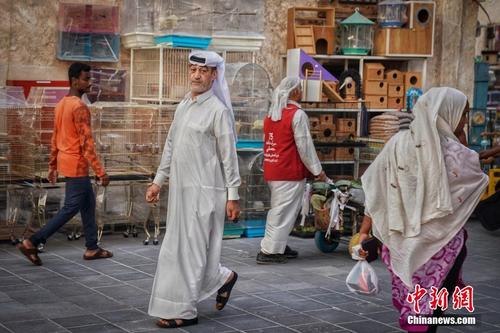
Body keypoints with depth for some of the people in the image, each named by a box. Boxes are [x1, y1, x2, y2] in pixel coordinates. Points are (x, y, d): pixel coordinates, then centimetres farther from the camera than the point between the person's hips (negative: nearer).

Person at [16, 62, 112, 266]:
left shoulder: (61, 104, 10)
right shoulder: (79, 107, -19)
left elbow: (55, 139, 15)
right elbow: (86, 143, -23)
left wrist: (52, 166, 21)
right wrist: (100, 172, -21)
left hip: (66, 163, 10)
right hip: (76, 166, -10)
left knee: (88, 203, 15)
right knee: (70, 208, -3)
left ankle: (92, 248, 20)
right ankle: (32, 243, -3)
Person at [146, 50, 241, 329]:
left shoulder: (218, 110, -9)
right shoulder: (183, 107, 14)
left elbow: (229, 156, -10)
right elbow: (171, 147, 20)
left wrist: (233, 196, -11)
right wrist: (158, 181, 18)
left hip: (205, 191, -8)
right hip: (180, 189, 8)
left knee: (191, 249, -3)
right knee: (176, 248, 12)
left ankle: (184, 311, 7)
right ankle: (223, 278, 32)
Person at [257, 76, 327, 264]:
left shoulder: (271, 114, 13)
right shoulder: (297, 114, -12)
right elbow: (304, 145, -13)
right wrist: (317, 170, -5)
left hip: (272, 170, 8)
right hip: (290, 172, -8)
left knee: (279, 209, 17)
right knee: (284, 211, -5)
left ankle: (279, 246, 22)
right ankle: (269, 251, -5)